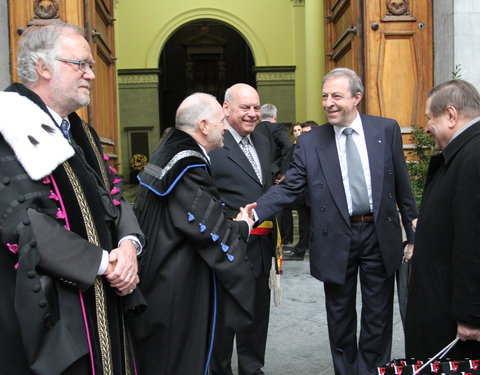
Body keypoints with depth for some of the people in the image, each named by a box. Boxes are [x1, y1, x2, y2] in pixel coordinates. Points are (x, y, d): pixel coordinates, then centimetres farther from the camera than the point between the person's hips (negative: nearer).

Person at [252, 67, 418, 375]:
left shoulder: (387, 130, 0)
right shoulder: (310, 143, -2)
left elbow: (402, 185, 3)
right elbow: (288, 188, -7)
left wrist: (414, 232, 3)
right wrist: (254, 213, -23)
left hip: (380, 236, 0)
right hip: (337, 240, 0)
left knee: (378, 316, 13)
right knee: (340, 316, 14)